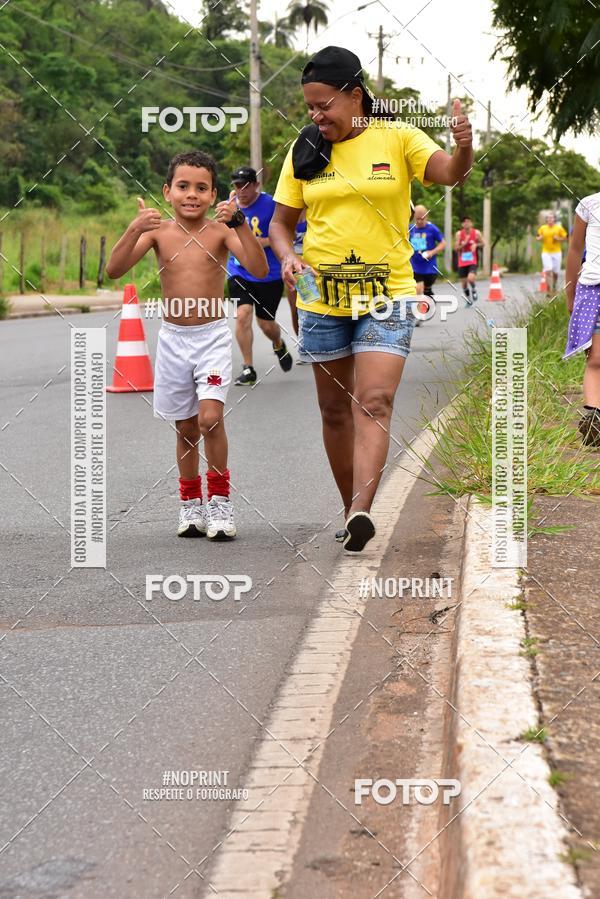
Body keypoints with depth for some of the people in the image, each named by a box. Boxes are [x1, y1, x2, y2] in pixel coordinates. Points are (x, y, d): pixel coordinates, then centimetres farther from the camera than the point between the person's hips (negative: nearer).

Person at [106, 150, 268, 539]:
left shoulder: (221, 230, -7)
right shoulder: (158, 231, -2)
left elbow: (260, 269, -20)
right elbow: (114, 270, -11)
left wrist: (239, 222, -30)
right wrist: (134, 230, -26)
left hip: (213, 336, -2)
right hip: (173, 338, 2)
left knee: (210, 418, -17)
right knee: (186, 427, 11)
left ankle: (220, 500, -1)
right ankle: (191, 503, 26)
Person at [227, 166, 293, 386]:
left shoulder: (271, 205, -10)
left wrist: (264, 241, -20)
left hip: (268, 274, -3)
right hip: (239, 272, 3)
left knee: (266, 324, 6)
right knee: (242, 314, -16)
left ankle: (279, 345, 44)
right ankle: (248, 369, -8)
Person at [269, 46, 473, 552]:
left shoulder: (397, 138, -3)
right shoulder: (305, 151, 4)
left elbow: (449, 173, -18)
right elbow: (282, 221, 10)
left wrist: (464, 146, -40)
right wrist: (288, 257, -11)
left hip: (387, 295, -3)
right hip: (321, 299, 3)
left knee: (375, 402, -16)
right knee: (335, 409, 10)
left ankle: (361, 512, -26)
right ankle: (353, 512, 23)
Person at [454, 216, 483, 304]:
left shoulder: (476, 233, -4)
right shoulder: (459, 234, -4)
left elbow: (482, 243, 10)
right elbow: (456, 248, -5)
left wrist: (476, 245, -10)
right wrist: (464, 244, -21)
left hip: (472, 262, -2)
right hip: (462, 263, 2)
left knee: (471, 278, -26)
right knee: (464, 283, 7)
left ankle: (474, 290, 6)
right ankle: (468, 300, 28)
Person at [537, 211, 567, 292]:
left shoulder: (559, 228, 1)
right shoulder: (542, 228, 3)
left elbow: (565, 238, 6)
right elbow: (538, 238, 12)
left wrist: (558, 239, -13)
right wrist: (540, 238, -11)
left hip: (556, 252, 1)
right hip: (546, 252, -1)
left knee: (555, 272, 8)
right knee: (548, 271, -14)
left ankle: (554, 287, 33)